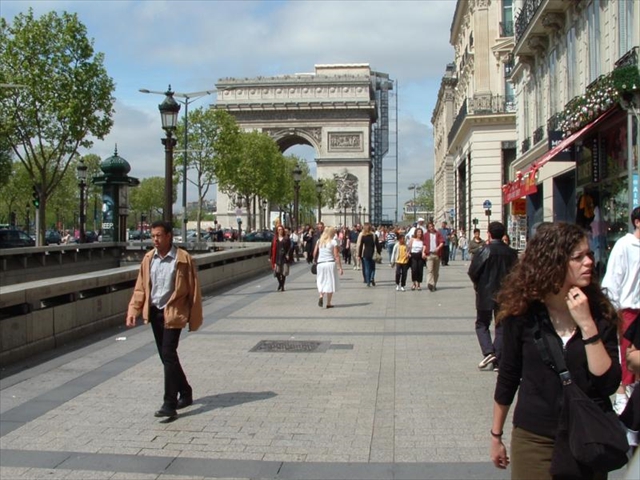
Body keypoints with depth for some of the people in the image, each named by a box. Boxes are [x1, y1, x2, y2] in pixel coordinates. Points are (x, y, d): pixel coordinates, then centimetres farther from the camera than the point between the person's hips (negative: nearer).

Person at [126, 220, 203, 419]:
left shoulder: (183, 259, -10)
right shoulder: (148, 258, 5)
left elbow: (194, 289, -7)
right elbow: (141, 287, 10)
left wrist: (194, 318, -6)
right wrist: (133, 310, -3)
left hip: (173, 313, -6)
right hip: (154, 312, 6)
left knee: (169, 355, -12)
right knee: (166, 356, 13)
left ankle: (169, 404, -9)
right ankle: (185, 393, 30)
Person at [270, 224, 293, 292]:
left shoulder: (286, 238, 2)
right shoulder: (275, 239, 6)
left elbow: (290, 247, -1)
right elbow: (272, 248, 6)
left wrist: (288, 254, -12)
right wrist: (270, 257, 3)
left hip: (284, 257, -1)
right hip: (277, 257, 1)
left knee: (284, 273, -1)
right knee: (277, 272, -2)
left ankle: (282, 286, 11)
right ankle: (280, 283, 25)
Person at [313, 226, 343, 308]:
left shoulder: (319, 241, 6)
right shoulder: (333, 242, -5)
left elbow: (314, 254, 5)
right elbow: (336, 256, -9)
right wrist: (340, 267, -6)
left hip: (320, 263, 3)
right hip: (330, 263, -3)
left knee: (321, 282, 13)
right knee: (330, 283, 7)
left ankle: (321, 296, -15)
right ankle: (328, 303, 8)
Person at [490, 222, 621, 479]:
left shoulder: (601, 312, -5)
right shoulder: (523, 312, -9)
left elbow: (609, 383, -14)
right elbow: (508, 377, 2)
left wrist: (587, 325, -22)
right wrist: (496, 435, 8)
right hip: (534, 439, -1)